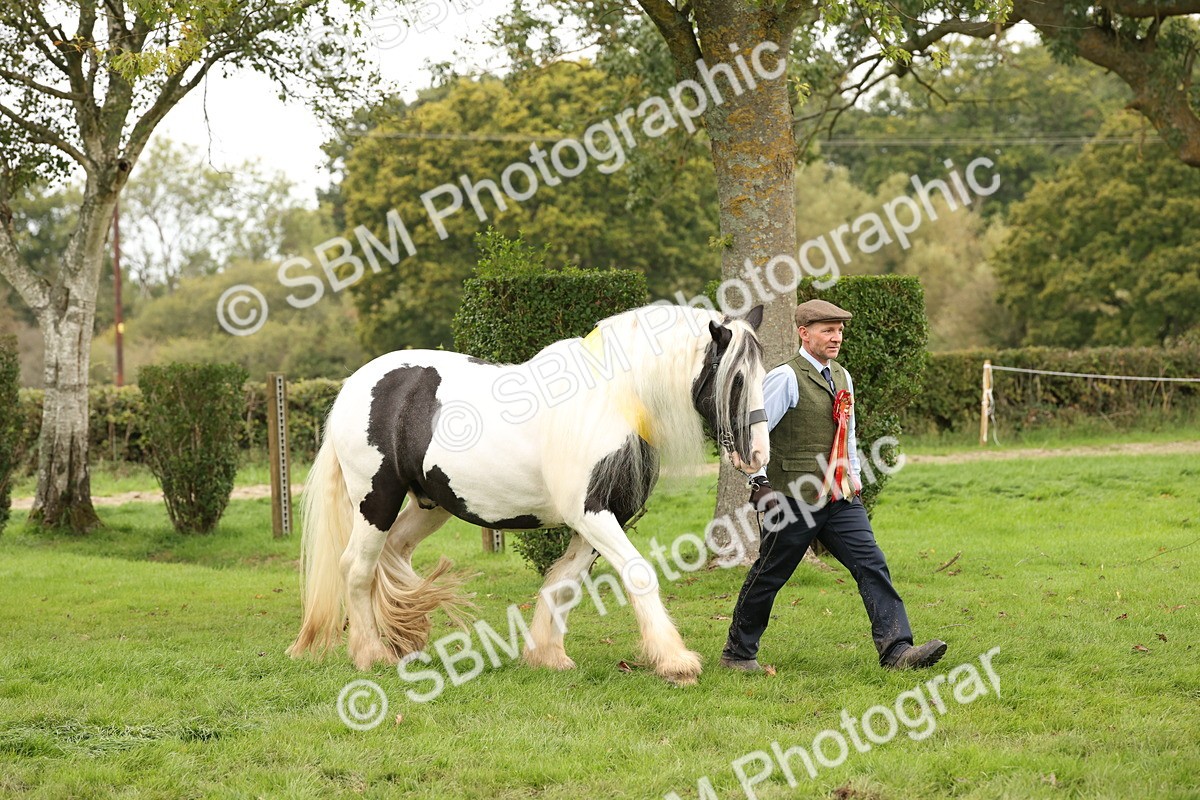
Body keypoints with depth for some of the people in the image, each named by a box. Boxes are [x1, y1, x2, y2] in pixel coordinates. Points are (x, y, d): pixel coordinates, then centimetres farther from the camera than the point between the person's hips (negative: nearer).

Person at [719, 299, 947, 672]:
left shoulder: (842, 378, 14)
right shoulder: (786, 378, -11)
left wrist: (854, 477, 18)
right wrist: (760, 483, -12)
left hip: (840, 499, 7)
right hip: (794, 501, -7)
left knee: (872, 564, -8)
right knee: (767, 578, 5)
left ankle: (896, 649, -14)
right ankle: (738, 653, 22)